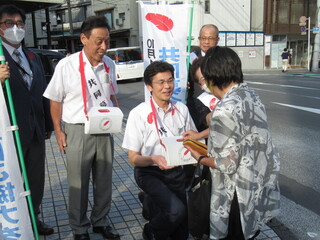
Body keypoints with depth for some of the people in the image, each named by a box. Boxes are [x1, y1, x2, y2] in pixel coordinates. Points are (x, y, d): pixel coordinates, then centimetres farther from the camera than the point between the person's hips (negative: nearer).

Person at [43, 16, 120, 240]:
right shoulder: (66, 65, -12)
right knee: (79, 183, 9)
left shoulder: (109, 64, 2)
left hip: (105, 130, 4)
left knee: (104, 180, 15)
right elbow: (56, 101, -4)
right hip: (78, 131, -4)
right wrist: (58, 131, -5)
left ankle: (101, 221, 35)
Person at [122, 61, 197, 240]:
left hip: (176, 171, 4)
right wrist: (154, 159, -30)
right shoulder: (139, 114, -14)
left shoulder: (182, 109, -1)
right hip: (150, 173, -4)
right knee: (176, 210, -26)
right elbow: (133, 158, -10)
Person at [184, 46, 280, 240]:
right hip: (263, 182, 8)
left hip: (242, 194, -7)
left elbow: (226, 164, -24)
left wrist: (200, 159, -5)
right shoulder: (251, 94, -1)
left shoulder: (225, 110, -28)